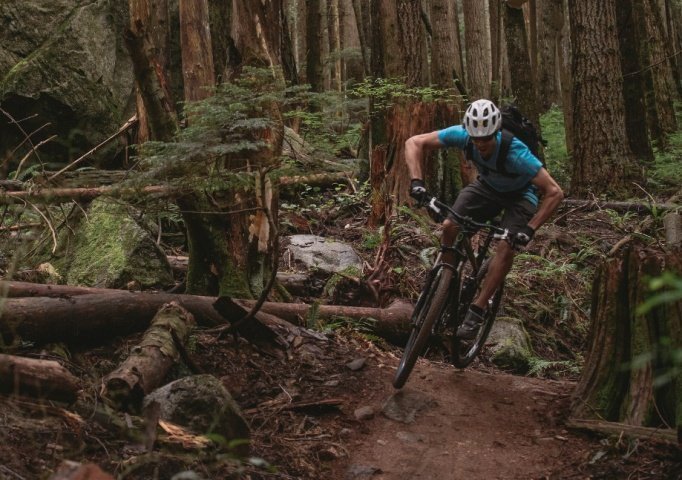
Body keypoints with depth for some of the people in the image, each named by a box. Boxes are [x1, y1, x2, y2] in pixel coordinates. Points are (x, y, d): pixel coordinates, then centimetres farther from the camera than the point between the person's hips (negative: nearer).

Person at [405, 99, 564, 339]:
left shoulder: (516, 153, -40)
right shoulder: (462, 134, -30)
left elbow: (555, 193, -37)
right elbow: (414, 143, -23)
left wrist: (529, 229, -42)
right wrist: (416, 181, -36)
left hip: (520, 195, -4)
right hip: (487, 186, 4)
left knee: (506, 247, -25)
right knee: (449, 227, -19)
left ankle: (477, 310, -14)